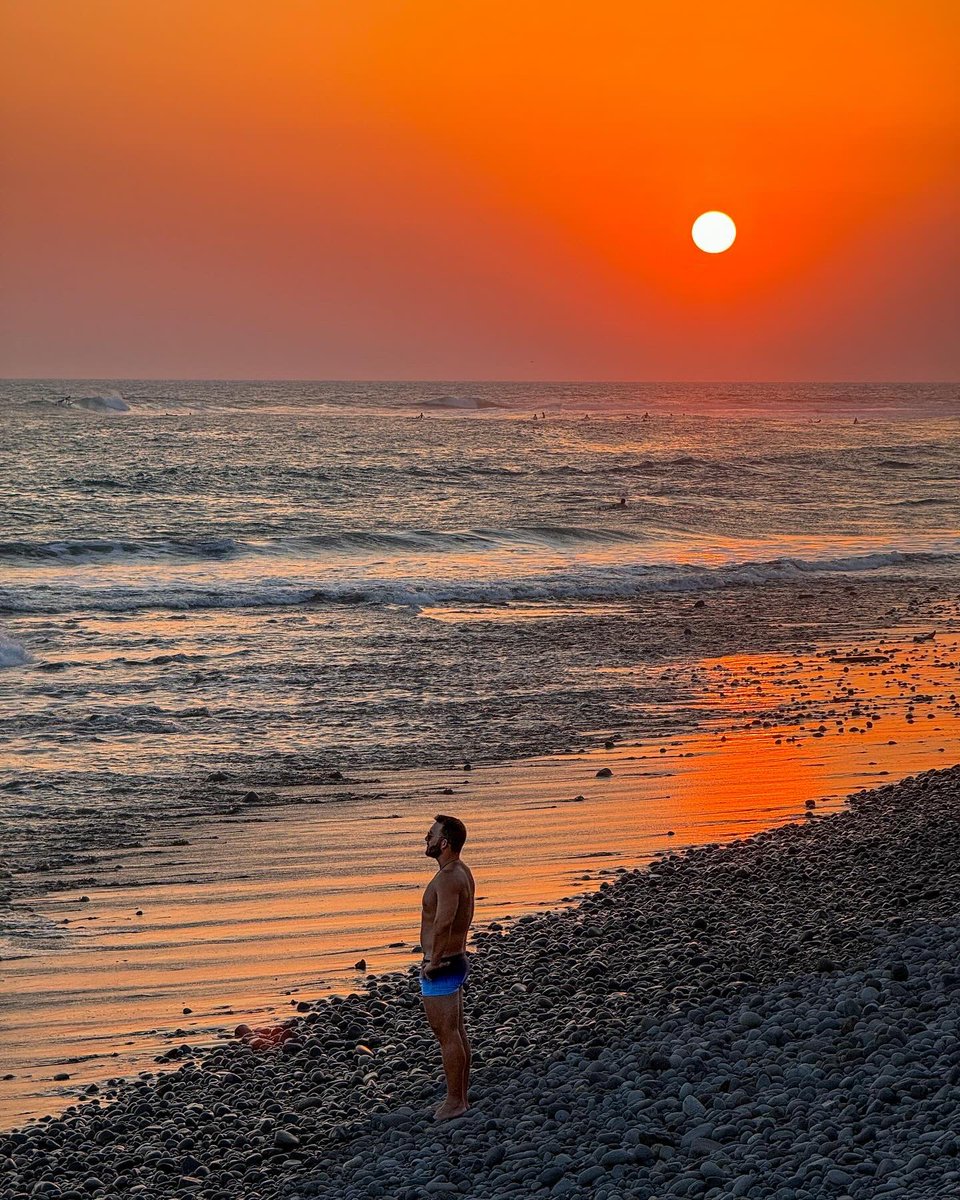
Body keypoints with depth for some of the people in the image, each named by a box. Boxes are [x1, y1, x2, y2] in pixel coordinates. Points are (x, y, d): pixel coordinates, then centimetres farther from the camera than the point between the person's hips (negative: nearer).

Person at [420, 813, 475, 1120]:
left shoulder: (448, 878, -22)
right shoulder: (462, 871, 10)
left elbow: (443, 922, -37)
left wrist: (434, 962, -26)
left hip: (441, 968, -10)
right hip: (457, 960, 10)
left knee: (447, 1035, -2)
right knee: (457, 1034, 15)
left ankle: (454, 1101, 4)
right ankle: (461, 1097, 23)